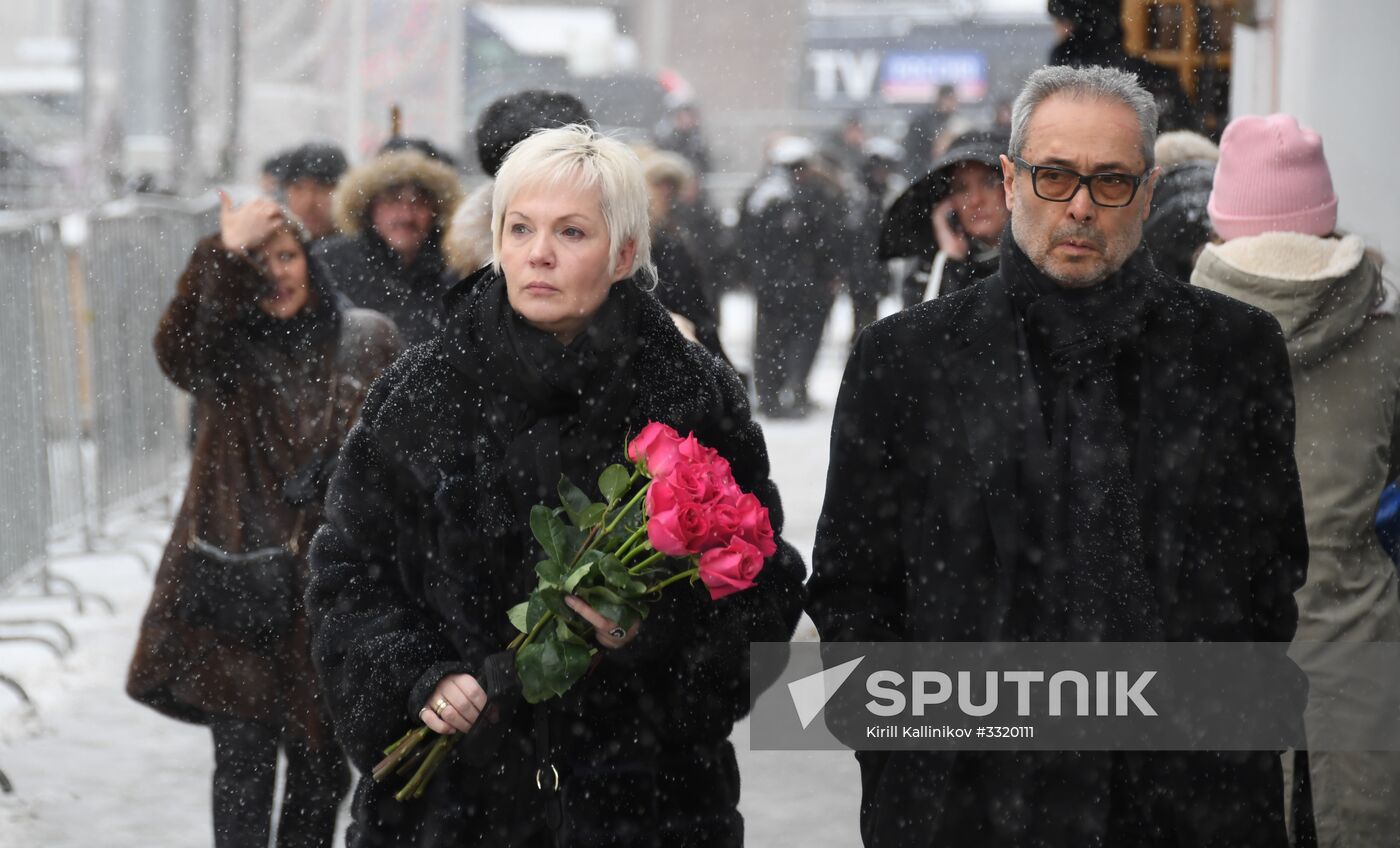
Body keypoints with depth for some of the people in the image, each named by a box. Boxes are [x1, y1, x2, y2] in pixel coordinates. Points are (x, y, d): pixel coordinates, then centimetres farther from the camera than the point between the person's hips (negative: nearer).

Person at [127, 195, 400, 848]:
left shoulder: (368, 340, 5)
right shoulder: (227, 347, 0)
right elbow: (177, 351, -24)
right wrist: (225, 255, -34)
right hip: (238, 590, -2)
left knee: (321, 770, 12)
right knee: (242, 767, -6)